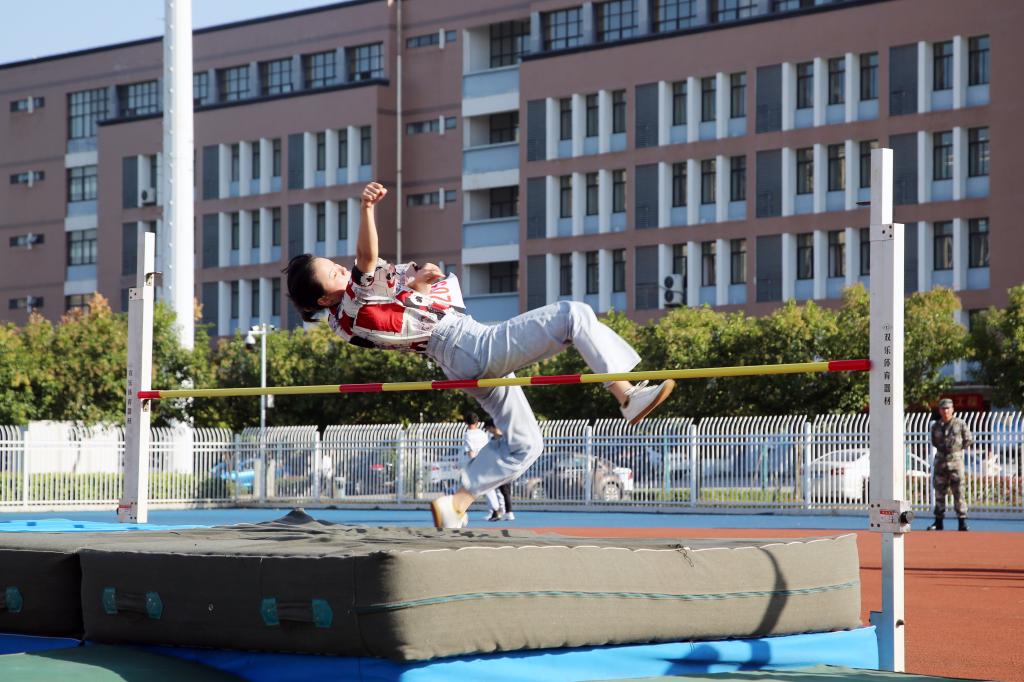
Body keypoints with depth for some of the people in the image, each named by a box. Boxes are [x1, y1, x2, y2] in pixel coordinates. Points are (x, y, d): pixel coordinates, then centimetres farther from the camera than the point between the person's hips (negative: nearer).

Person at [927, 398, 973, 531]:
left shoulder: (960, 424, -1)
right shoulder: (935, 426, 8)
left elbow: (969, 440, 6)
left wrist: (957, 449, 2)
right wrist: (942, 447, 10)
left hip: (955, 460, -3)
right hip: (940, 461, 3)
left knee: (958, 492, -6)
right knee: (939, 492, 6)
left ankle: (962, 521, -2)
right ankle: (938, 521, 13)